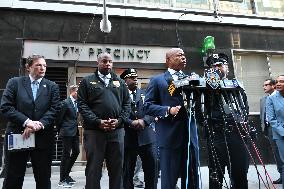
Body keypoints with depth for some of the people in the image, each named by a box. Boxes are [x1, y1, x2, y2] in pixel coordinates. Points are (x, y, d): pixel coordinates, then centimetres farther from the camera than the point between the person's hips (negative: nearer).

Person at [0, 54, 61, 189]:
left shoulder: (52, 87, 8)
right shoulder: (15, 82, 4)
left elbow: (55, 109, -2)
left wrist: (39, 125, -17)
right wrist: (26, 122, -16)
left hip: (43, 138, 1)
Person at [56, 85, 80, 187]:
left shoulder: (77, 103, 10)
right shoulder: (66, 103, -12)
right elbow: (59, 118, -10)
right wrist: (60, 130, -2)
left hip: (75, 132, 8)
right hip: (67, 132, -8)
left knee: (76, 152, 12)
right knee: (66, 155, -2)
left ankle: (66, 174, 29)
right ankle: (62, 180, 9)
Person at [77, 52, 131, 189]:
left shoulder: (120, 82, 16)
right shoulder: (87, 81, 6)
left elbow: (127, 104, 12)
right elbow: (82, 104, -2)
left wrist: (120, 120, -5)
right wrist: (98, 122, -13)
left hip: (117, 130, 3)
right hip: (94, 131, -3)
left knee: (117, 168, 11)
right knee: (93, 169, 5)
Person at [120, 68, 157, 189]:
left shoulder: (144, 93, 14)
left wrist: (144, 121, -12)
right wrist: (131, 123, -17)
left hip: (146, 136, 3)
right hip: (128, 137, -3)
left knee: (151, 167, 6)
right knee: (127, 171, 9)